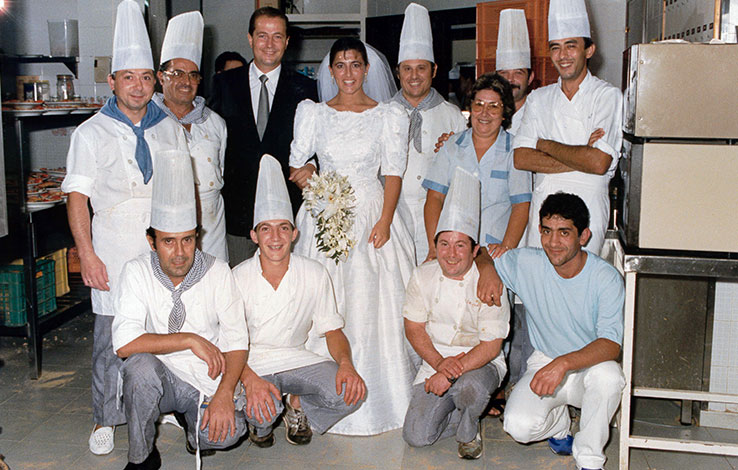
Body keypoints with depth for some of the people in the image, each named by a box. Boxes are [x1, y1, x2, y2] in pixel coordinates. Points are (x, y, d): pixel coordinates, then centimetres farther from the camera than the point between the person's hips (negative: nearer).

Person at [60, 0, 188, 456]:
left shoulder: (170, 128, 9)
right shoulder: (92, 133, -1)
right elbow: (78, 197, -5)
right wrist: (87, 254, -12)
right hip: (114, 248, -3)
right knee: (111, 336, 2)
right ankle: (106, 419, 16)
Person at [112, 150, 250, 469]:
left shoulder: (217, 272, -4)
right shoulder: (137, 272, -8)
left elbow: (236, 340, -6)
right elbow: (125, 343, -19)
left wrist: (224, 396, -20)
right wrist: (190, 339, -21)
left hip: (207, 382, 0)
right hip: (159, 379, 0)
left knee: (229, 431, -28)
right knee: (140, 365, -33)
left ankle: (197, 425, 11)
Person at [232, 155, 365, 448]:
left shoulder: (315, 275, -5)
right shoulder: (237, 278, -10)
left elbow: (332, 329, 2)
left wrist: (346, 364, -20)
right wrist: (249, 379, -31)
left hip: (297, 358, 2)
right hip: (250, 363, -2)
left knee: (349, 394, -24)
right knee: (262, 408, -34)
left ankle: (297, 406, 8)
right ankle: (263, 421, 6)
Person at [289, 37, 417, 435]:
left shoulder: (390, 115, 4)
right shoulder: (312, 112, 9)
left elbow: (393, 172, 0)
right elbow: (296, 165, 11)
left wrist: (385, 220, -10)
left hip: (372, 213, -1)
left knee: (372, 305, -2)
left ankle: (376, 398, 9)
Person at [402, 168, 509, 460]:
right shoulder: (423, 276, -1)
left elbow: (491, 346, -14)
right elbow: (413, 328, 4)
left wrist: (451, 372, -25)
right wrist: (439, 362, -14)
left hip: (481, 363, -3)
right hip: (435, 362, 3)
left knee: (470, 386, -39)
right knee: (416, 435, -14)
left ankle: (468, 433, -3)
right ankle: (471, 408, 14)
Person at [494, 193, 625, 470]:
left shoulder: (606, 278, -16)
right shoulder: (526, 264, -10)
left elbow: (611, 344, -27)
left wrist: (563, 363, -42)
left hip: (590, 365, -1)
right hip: (544, 361, 1)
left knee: (608, 375, -38)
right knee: (518, 426, -26)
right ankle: (558, 421, 13)